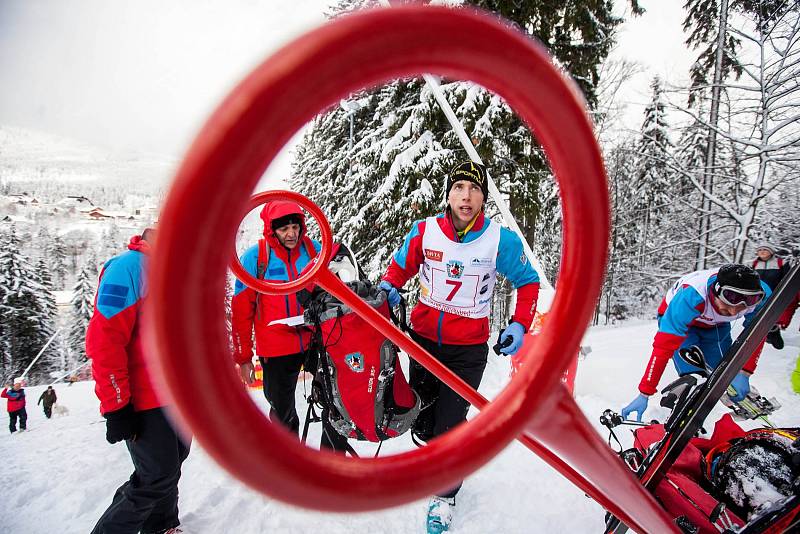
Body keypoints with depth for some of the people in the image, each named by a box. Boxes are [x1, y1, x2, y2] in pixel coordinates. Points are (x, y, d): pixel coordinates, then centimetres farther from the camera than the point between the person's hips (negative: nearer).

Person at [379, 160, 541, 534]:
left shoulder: (501, 240, -13)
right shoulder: (424, 231, -9)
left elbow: (527, 282, 1)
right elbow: (401, 265, 8)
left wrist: (520, 325, -10)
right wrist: (388, 287, -13)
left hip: (468, 348, -3)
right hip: (423, 338, 3)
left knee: (449, 424, 1)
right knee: (420, 414, 18)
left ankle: (445, 496, 27)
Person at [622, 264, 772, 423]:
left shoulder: (760, 295, -33)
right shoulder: (690, 298, -45)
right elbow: (664, 347, -42)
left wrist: (744, 373, -25)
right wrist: (644, 394, -41)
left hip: (715, 325, 4)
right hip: (678, 321, -3)